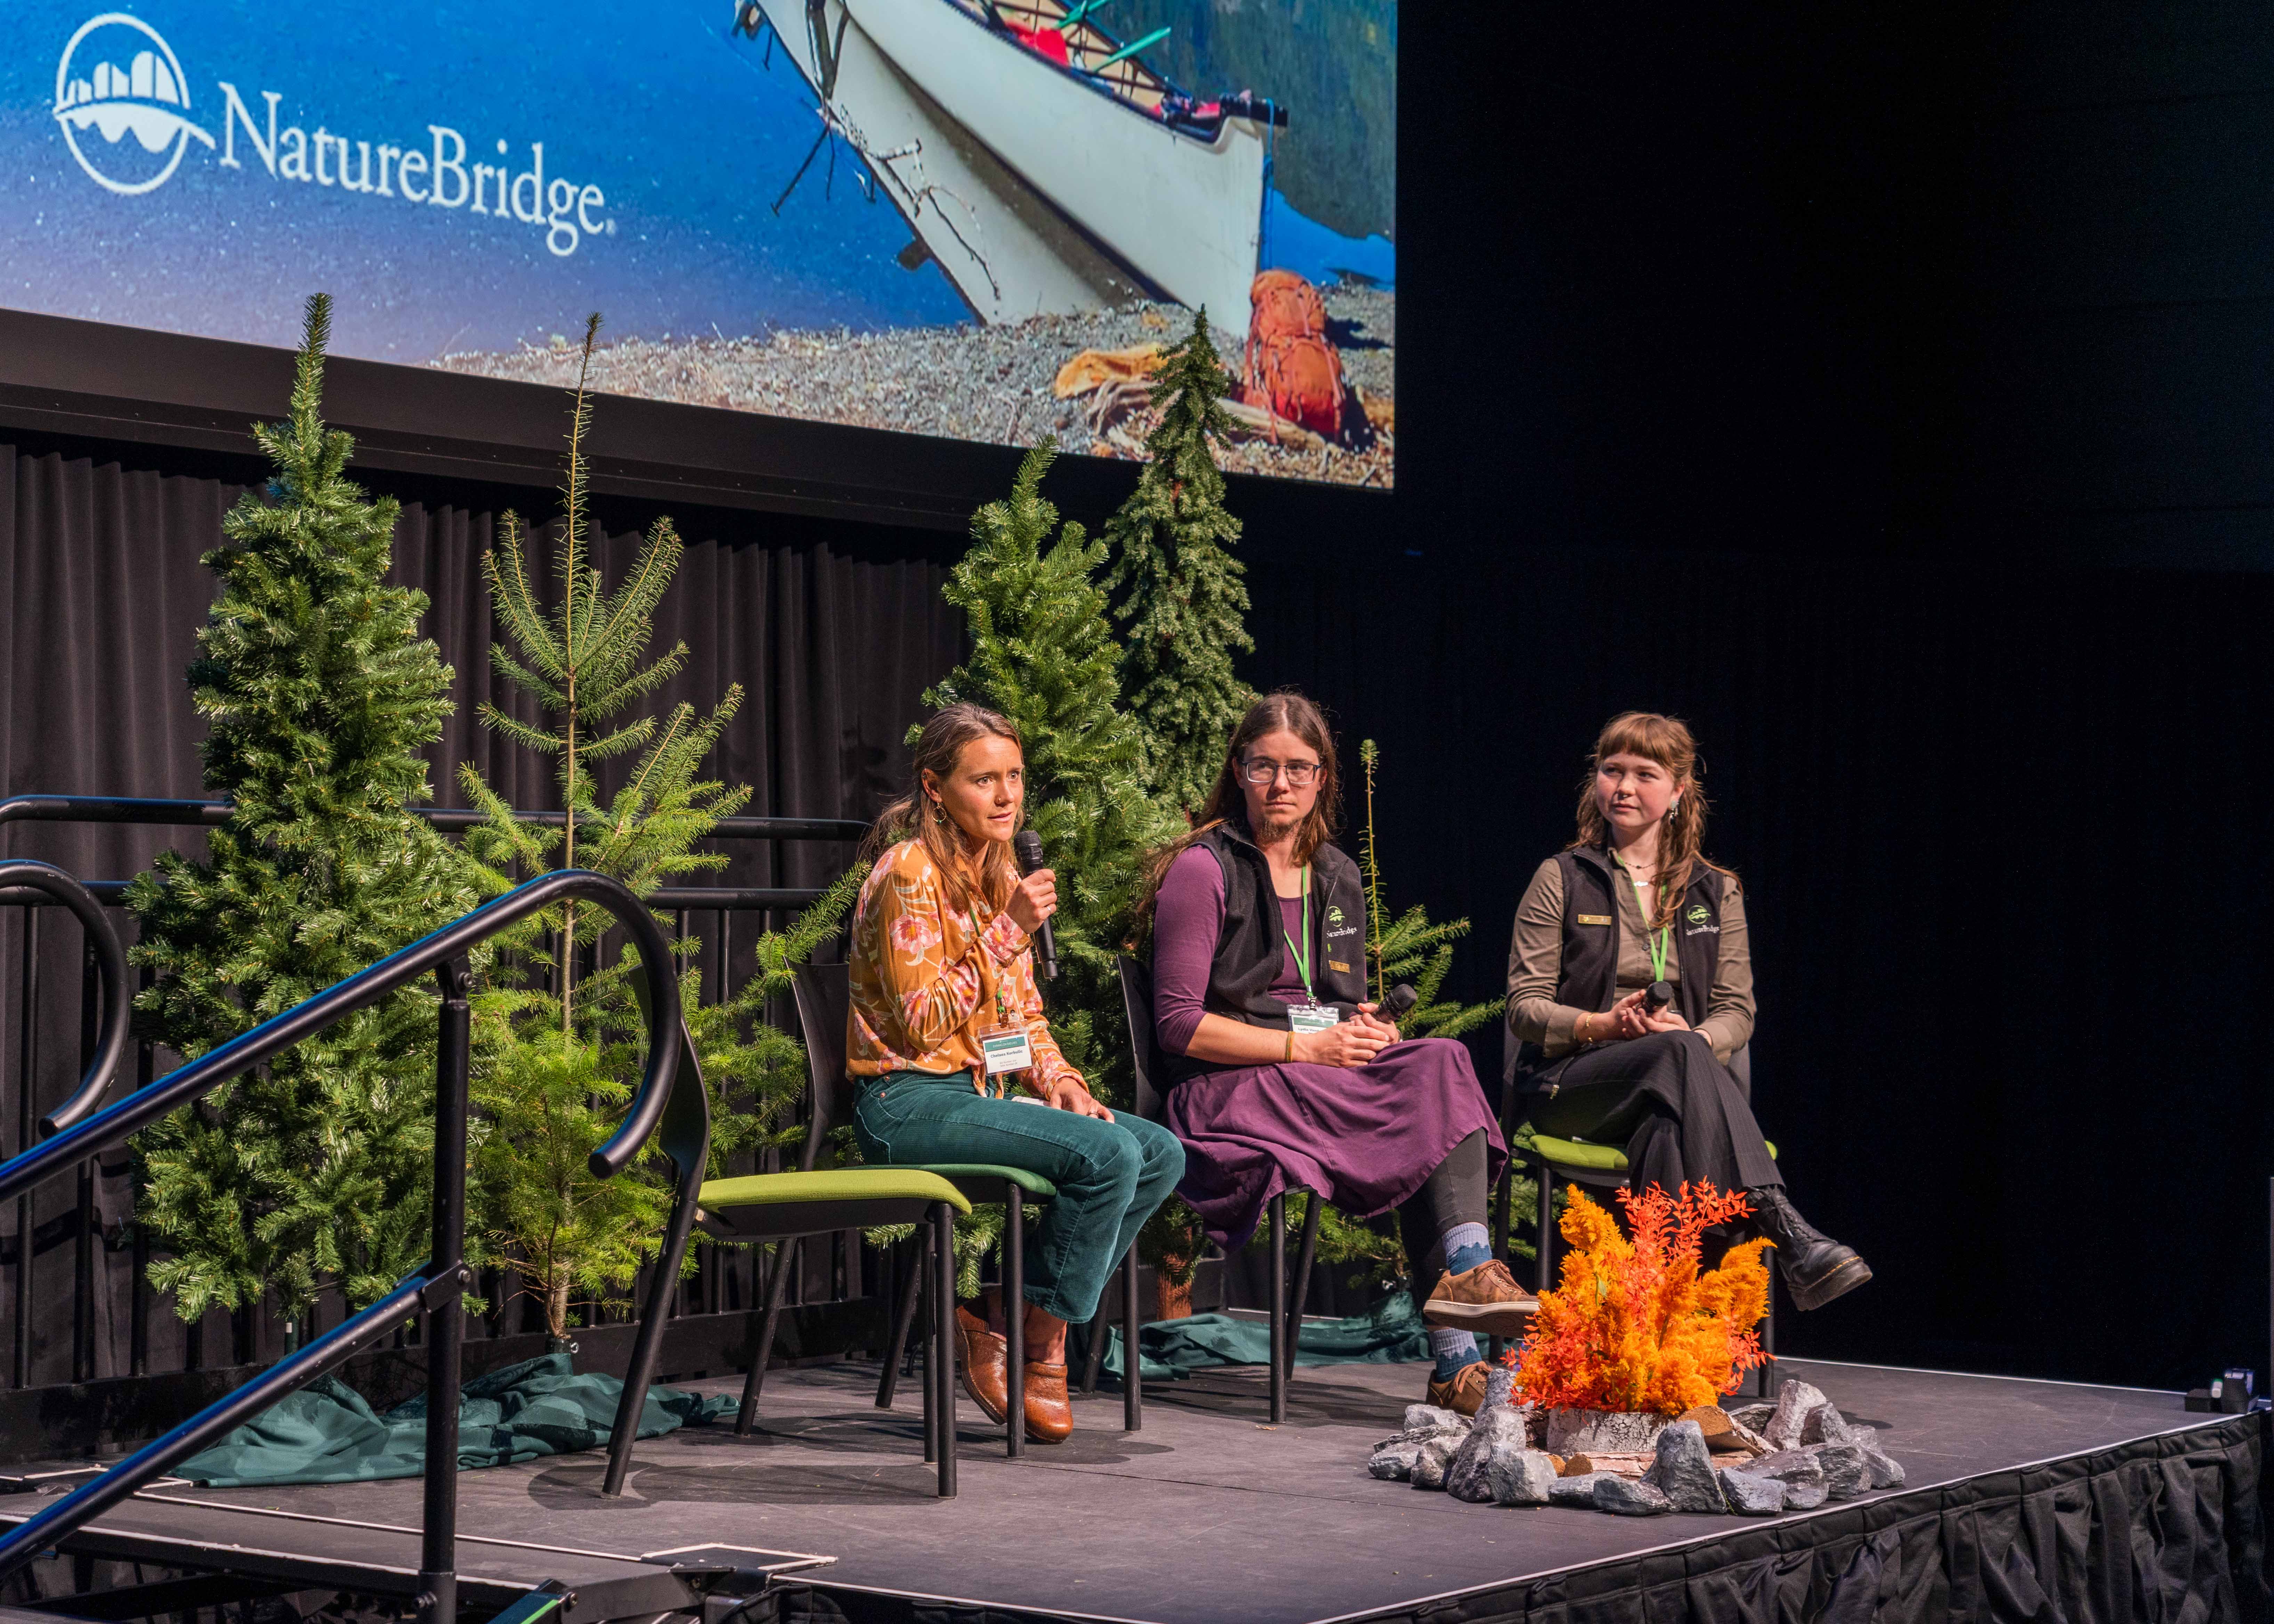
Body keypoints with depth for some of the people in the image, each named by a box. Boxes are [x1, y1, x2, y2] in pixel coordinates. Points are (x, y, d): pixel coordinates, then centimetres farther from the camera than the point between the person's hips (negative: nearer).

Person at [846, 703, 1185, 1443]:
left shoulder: (999, 875, 15)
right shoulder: (910, 874, -12)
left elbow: (1024, 1016, 19)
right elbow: (921, 1025, -18)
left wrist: (1059, 1082, 0)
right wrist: (1009, 931, -19)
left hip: (986, 1092, 9)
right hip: (911, 1102, -9)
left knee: (1161, 1154, -6)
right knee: (1107, 1155, -25)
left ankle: (1005, 1318, -4)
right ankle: (1034, 1344, -10)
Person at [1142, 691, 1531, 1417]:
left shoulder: (1336, 876, 20)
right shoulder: (1203, 870, -1)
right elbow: (1179, 1026, -8)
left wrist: (1366, 1032, 1)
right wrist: (1306, 1047, -14)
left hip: (1329, 1077, 6)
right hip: (1230, 1089, -6)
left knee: (1441, 1064, -28)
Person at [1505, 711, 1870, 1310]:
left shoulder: (1715, 892, 18)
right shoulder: (1562, 880, 10)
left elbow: (1737, 1012, 10)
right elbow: (1525, 1006, 3)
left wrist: (1696, 1040, -16)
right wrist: (1606, 1025, -17)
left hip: (1677, 1081, 2)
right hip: (1572, 1080, -2)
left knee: (1669, 1121, -40)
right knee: (1678, 1056, -37)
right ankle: (1787, 1235, -53)